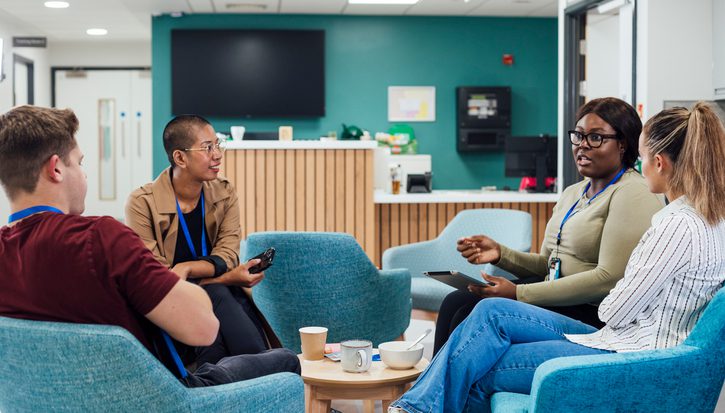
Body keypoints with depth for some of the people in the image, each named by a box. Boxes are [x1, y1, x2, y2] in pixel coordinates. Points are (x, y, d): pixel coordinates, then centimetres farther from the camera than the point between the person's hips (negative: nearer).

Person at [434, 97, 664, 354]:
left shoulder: (633, 195, -11)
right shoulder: (572, 194, 17)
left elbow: (608, 279, -20)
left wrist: (519, 293, -20)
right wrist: (501, 254, -2)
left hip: (595, 314, -8)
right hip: (557, 297, 9)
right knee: (454, 303, -7)